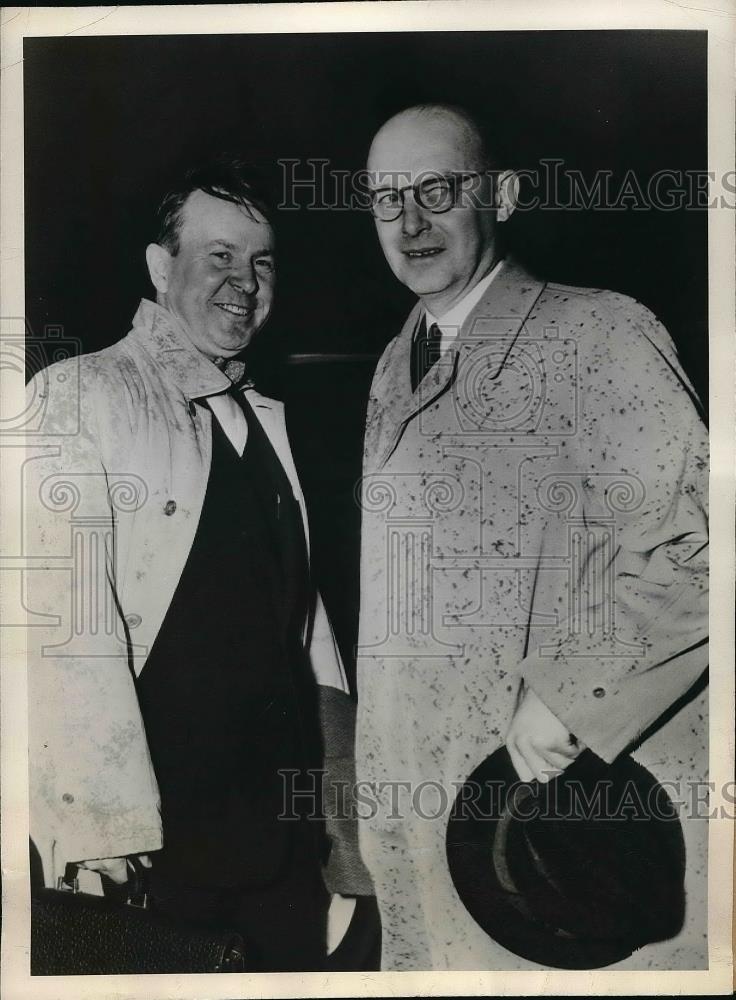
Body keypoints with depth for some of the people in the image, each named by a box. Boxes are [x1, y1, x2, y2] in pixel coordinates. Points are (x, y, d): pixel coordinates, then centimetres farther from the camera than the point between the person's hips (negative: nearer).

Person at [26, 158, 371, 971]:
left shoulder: (264, 416, 12)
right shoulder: (79, 396, -10)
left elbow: (297, 591, 11)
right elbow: (67, 620, -17)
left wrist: (339, 753, 7)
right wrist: (115, 823, -20)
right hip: (158, 838, -6)